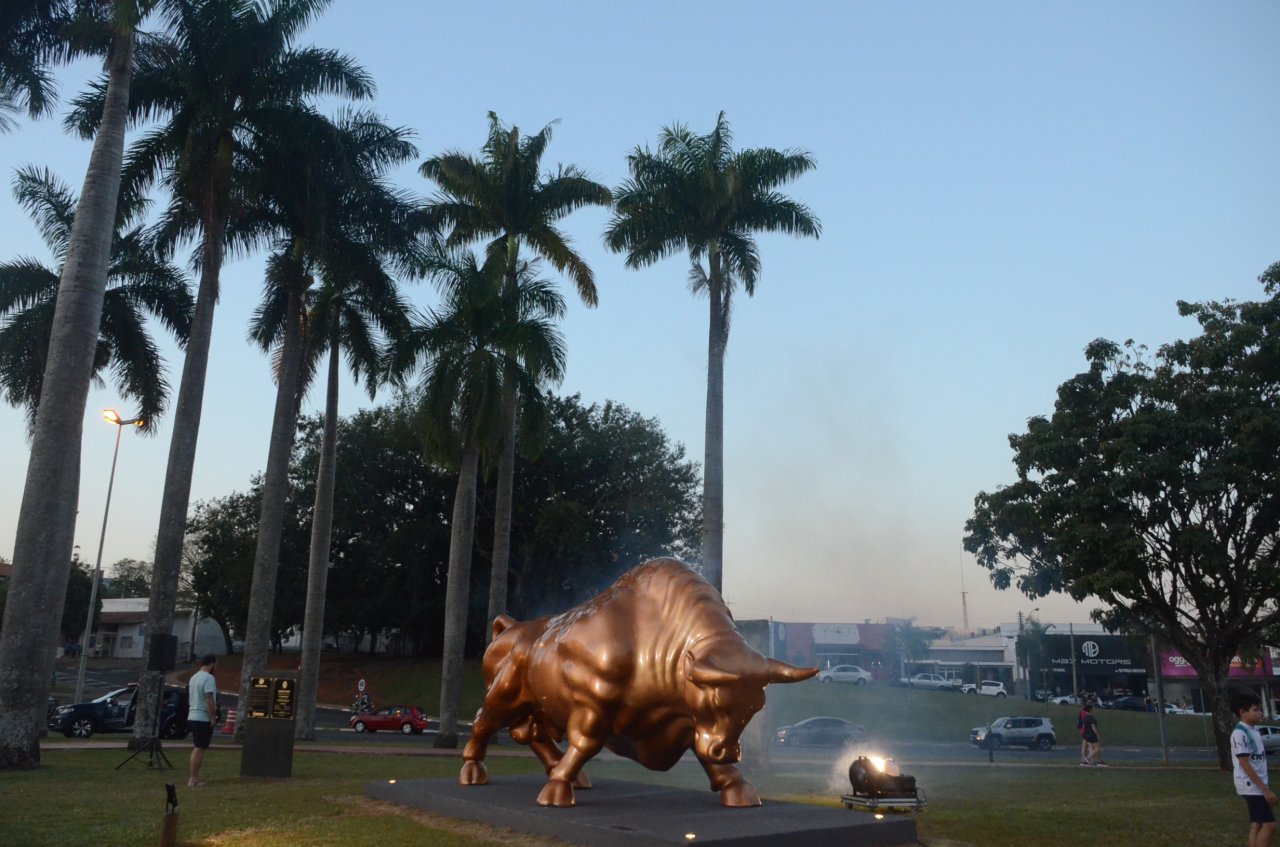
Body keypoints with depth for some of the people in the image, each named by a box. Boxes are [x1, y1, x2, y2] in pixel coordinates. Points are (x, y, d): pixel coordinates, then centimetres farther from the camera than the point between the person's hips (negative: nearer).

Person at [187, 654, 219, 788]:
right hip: (203, 718, -10)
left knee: (197, 748, 16)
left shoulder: (194, 677, 13)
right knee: (199, 749, -6)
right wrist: (213, 717, -17)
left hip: (193, 716, 10)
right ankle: (193, 779, -6)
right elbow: (209, 699, -23)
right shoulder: (208, 678, -16)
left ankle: (194, 777, 20)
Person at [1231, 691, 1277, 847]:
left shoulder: (1253, 731, 13)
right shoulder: (1240, 733, -16)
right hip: (1251, 786, -9)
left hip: (1257, 786, 9)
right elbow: (1245, 764, -19)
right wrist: (1265, 789, -19)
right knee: (1269, 824, -11)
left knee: (1257, 824, 8)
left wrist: (1265, 787, 15)